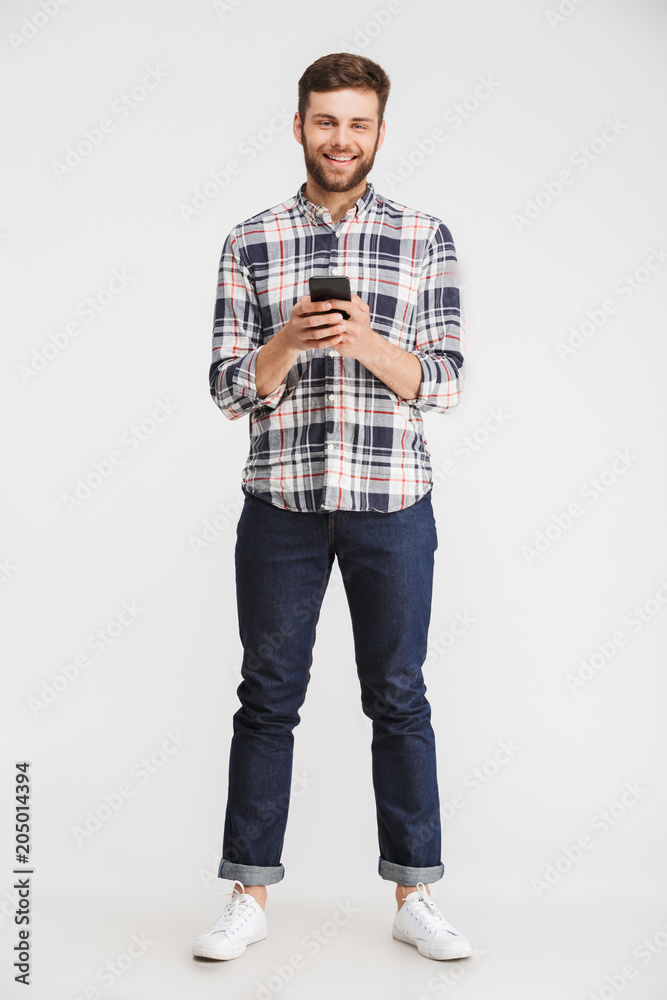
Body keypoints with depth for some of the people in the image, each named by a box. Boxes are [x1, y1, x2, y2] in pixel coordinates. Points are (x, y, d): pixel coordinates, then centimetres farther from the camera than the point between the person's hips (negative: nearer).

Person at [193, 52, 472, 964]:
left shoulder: (424, 239, 5)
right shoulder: (250, 244, 6)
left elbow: (444, 384, 0)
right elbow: (231, 391, 2)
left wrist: (367, 342, -17)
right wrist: (290, 342, -17)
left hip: (392, 505, 0)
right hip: (282, 503, 1)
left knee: (399, 699, 7)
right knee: (268, 698, 7)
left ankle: (414, 897, 20)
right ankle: (250, 898, 20)